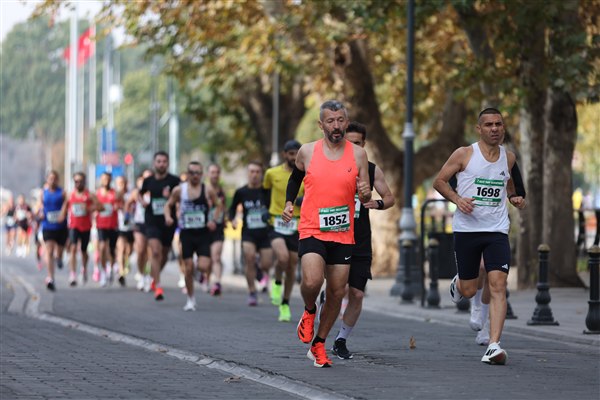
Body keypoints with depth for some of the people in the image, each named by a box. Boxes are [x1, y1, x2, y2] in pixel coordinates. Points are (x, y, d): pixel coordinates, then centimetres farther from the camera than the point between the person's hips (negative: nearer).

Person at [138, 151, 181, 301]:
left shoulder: (174, 181, -5)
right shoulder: (148, 181, 3)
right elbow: (140, 193, 21)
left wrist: (170, 196, -23)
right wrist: (142, 201, -1)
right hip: (152, 222, -1)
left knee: (164, 254, 15)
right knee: (156, 252, -16)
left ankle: (154, 278, 42)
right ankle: (158, 287, -15)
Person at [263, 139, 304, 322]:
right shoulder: (272, 173, 1)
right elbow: (265, 190, 19)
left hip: (296, 226, 2)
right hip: (277, 224, -2)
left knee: (292, 266, 7)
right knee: (282, 257, -26)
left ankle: (285, 305, 23)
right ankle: (277, 283, 5)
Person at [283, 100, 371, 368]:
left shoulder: (358, 154, 2)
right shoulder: (307, 152, 0)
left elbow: (365, 197, 5)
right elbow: (295, 177, 20)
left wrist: (365, 193, -18)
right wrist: (289, 203, 6)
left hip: (343, 235, 2)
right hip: (312, 231, -2)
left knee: (337, 293, 6)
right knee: (312, 282, -25)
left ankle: (318, 346, 24)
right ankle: (309, 311, 10)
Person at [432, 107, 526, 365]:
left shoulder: (509, 157, 8)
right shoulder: (464, 154, -4)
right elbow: (439, 181, 2)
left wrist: (514, 197, 7)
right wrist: (457, 199, -14)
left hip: (497, 230, 2)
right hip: (466, 228, -2)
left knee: (498, 285, -15)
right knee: (469, 291, 7)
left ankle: (494, 346, -18)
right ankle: (457, 283, 46)